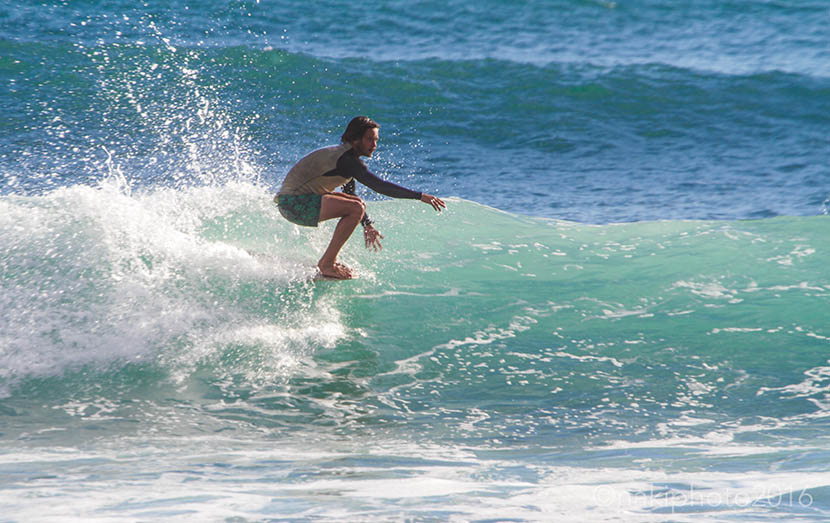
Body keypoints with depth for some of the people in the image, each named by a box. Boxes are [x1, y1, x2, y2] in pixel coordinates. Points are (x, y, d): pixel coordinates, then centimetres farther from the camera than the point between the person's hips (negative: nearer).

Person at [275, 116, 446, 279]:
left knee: (358, 204, 20)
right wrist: (420, 196, -29)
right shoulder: (348, 160, -18)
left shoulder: (346, 156, 14)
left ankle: (330, 260, 16)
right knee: (356, 208, -23)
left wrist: (367, 225, 24)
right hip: (294, 203, -11)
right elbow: (379, 186, -27)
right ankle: (326, 265, -16)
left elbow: (349, 194, 27)